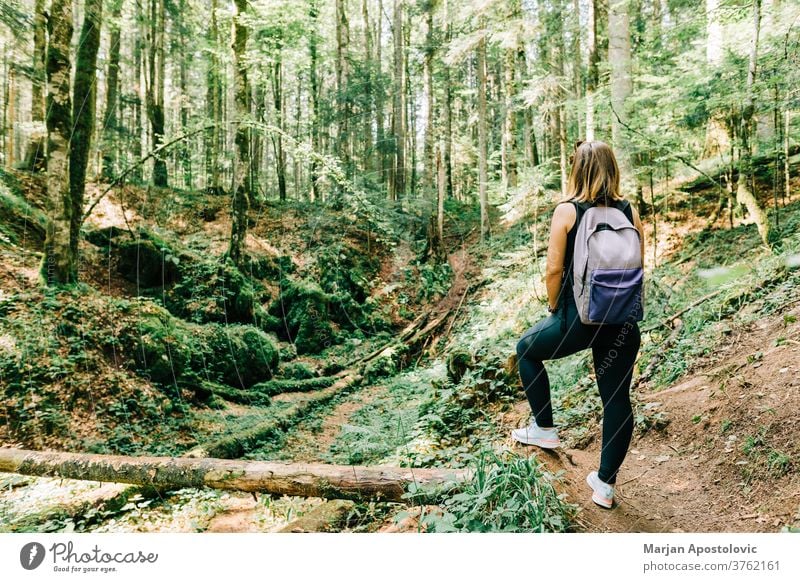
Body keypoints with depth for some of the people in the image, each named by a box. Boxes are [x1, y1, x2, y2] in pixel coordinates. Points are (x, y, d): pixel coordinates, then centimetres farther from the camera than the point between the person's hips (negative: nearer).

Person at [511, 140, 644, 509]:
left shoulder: (567, 211, -6)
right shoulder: (630, 213, 5)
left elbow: (554, 268, -8)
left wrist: (553, 307, 7)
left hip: (578, 318, -4)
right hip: (622, 322, 4)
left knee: (527, 349, 24)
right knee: (617, 400, 14)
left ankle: (544, 429, 26)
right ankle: (605, 484, 25)